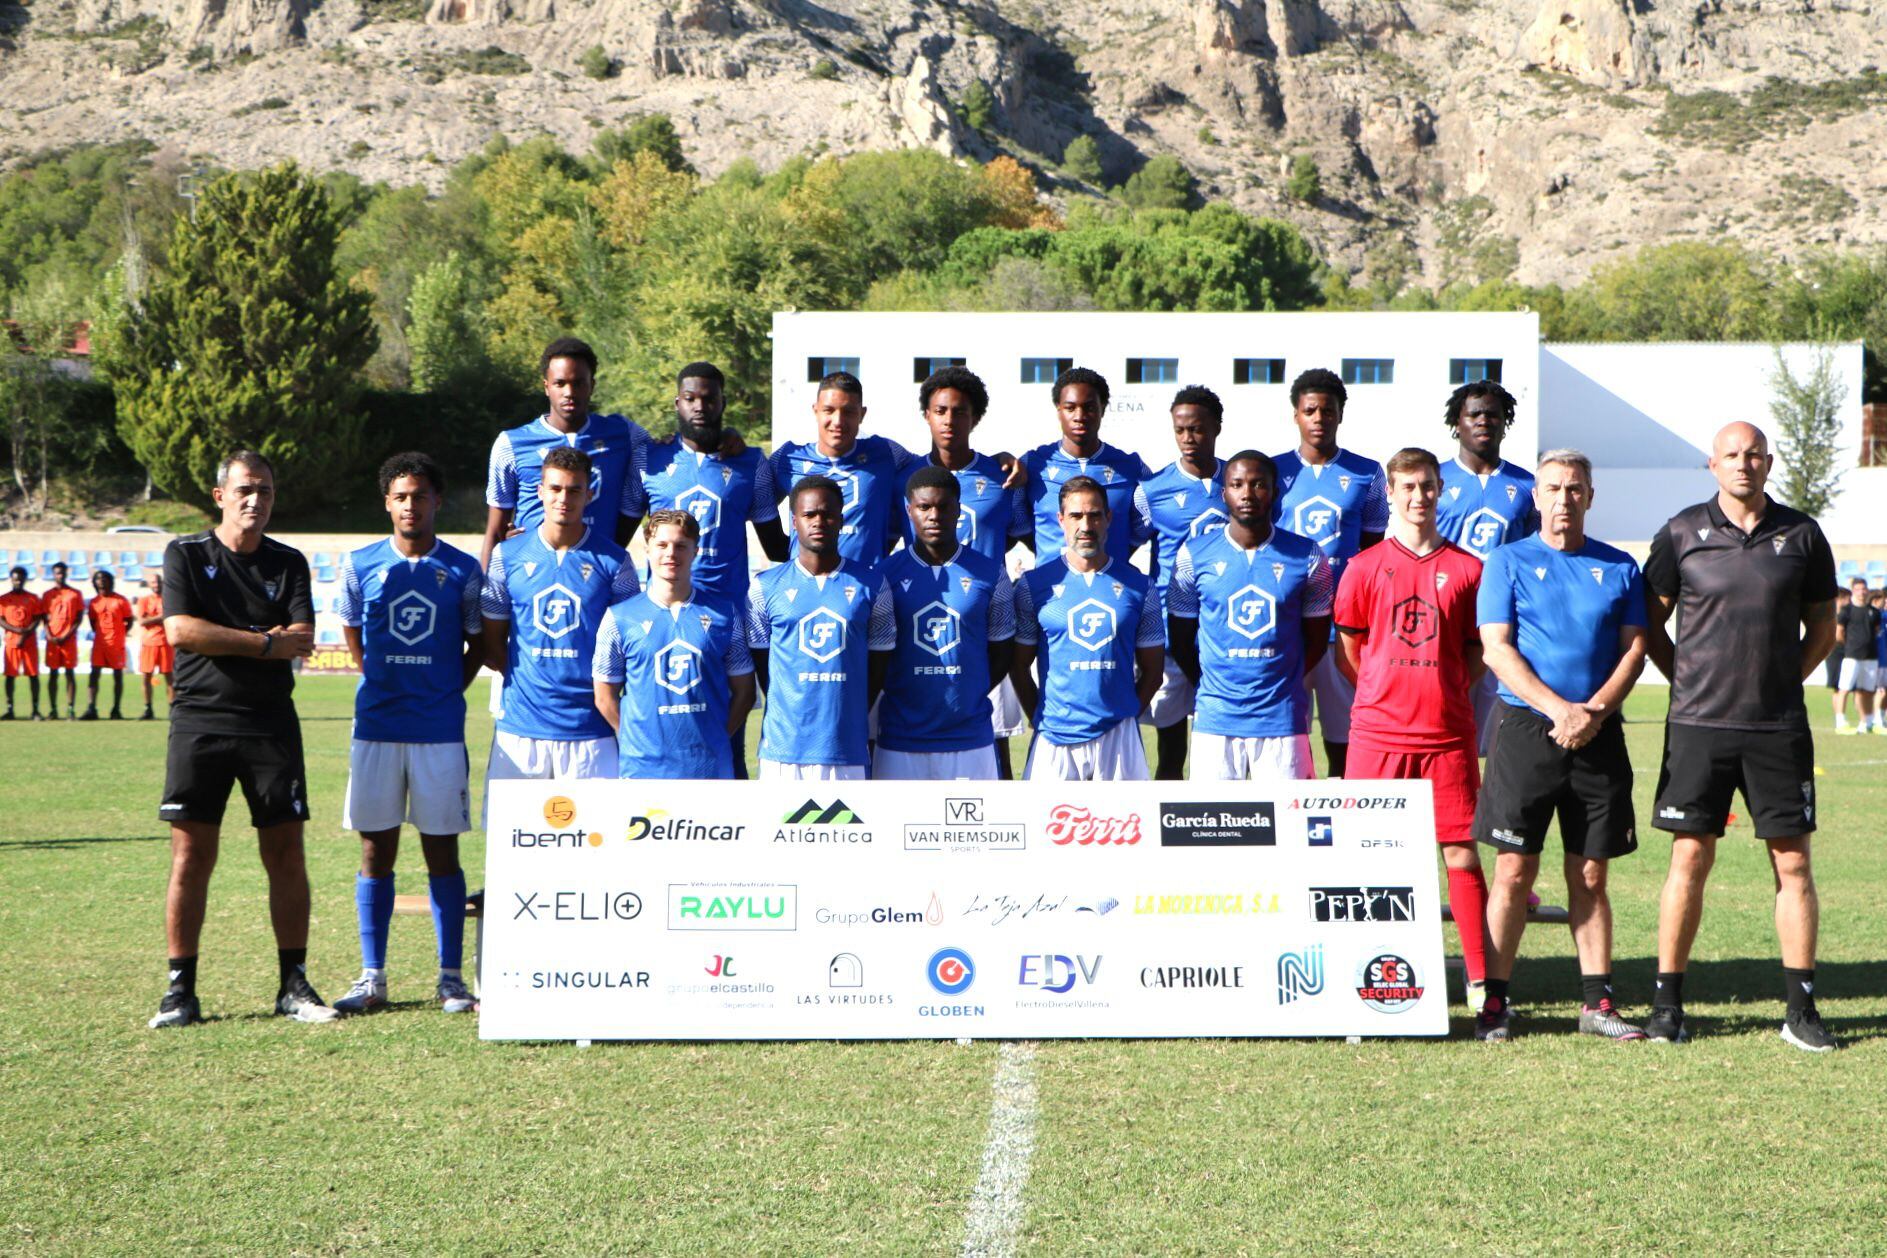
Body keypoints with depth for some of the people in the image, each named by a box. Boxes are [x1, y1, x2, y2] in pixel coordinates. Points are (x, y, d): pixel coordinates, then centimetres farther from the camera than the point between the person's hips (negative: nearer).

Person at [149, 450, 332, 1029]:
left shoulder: (289, 563, 11)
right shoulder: (185, 555, 6)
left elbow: (302, 639, -4)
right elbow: (180, 630, -10)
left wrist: (224, 642, -12)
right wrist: (266, 643, -9)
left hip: (271, 723, 2)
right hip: (199, 721, -2)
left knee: (286, 854, 1)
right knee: (191, 856, -3)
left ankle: (294, 985, 8)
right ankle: (180, 990, 3)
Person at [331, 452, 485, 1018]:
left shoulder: (463, 570, 2)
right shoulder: (361, 565, 5)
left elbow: (478, 644, 11)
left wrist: (446, 692, 4)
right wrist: (383, 684, 13)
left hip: (439, 731, -1)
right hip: (375, 727, 1)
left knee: (442, 850, 2)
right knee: (376, 849, 4)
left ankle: (451, 978, 7)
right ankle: (371, 977, 10)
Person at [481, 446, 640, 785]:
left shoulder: (612, 561, 3)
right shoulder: (508, 555, 8)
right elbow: (492, 644, 13)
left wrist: (603, 688, -2)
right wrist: (521, 678, 2)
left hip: (590, 729, -1)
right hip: (520, 727, 1)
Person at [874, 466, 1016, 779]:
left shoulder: (989, 573, 4)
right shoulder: (888, 573, 1)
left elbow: (1001, 653, 10)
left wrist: (968, 696, 5)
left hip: (971, 738, 1)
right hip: (901, 738, -1)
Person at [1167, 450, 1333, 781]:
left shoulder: (1307, 556, 3)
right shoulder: (1193, 555, 3)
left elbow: (1317, 639, 12)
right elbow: (1180, 636, 11)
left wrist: (1284, 684, 7)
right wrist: (1209, 686, 6)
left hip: (1283, 719, 0)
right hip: (1215, 719, 0)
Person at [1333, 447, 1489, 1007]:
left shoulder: (1466, 568, 7)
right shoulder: (1364, 567, 5)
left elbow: (1478, 650, 13)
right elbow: (1346, 651, 9)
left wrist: (1448, 690, 2)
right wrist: (1389, 693, 3)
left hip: (1448, 735, 1)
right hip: (1377, 732, 0)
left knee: (1461, 854, 0)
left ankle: (1480, 980, 5)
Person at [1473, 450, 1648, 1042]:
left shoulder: (1619, 568, 11)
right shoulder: (1508, 561, 5)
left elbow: (1635, 649, 6)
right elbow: (1497, 648, -3)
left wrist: (1592, 712, -10)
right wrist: (1559, 709, -14)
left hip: (1600, 734, 2)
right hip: (1524, 727, -2)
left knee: (1590, 875, 6)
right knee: (1514, 871, -4)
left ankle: (1597, 1002, 12)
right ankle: (1495, 1002, 1)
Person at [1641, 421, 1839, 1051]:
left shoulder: (1801, 534, 5)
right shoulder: (1683, 532, 3)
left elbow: (1821, 627, 15)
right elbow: (1650, 624, 10)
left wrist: (1783, 681, 6)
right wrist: (1689, 682, 4)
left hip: (1779, 726, 1)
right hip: (1698, 723, -1)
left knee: (1792, 862, 2)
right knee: (1690, 858, 0)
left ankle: (1801, 1009, 9)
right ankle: (1667, 1003, 8)